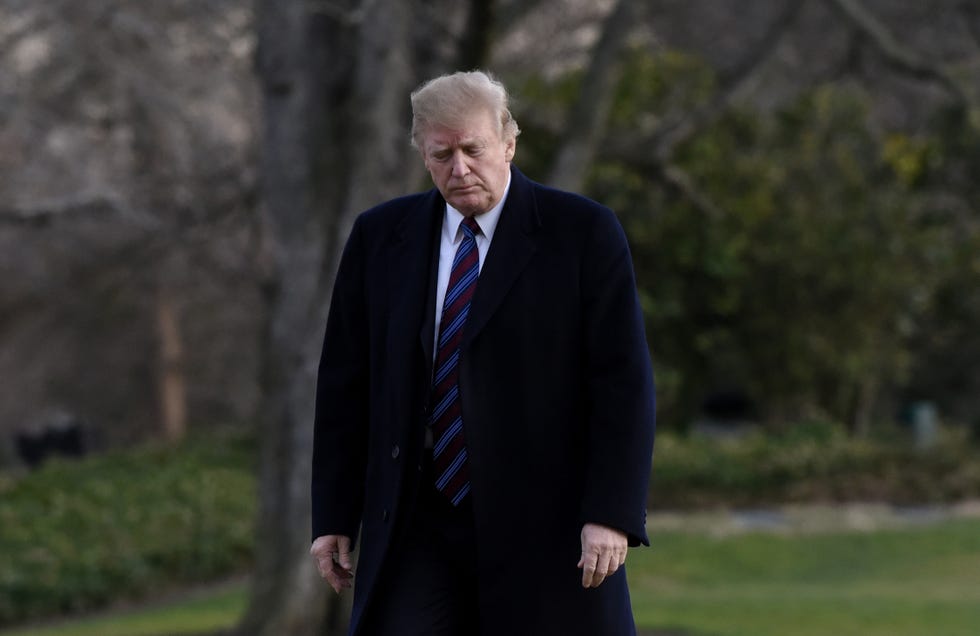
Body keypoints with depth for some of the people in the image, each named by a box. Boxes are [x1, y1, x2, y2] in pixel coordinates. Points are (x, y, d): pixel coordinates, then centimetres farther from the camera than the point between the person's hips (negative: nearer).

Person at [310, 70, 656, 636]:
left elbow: (624, 381, -6)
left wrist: (611, 513, -15)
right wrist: (333, 517, 6)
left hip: (544, 526, -2)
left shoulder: (583, 233, -2)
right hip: (418, 533, 2)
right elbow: (346, 384, 11)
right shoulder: (379, 237, 9)